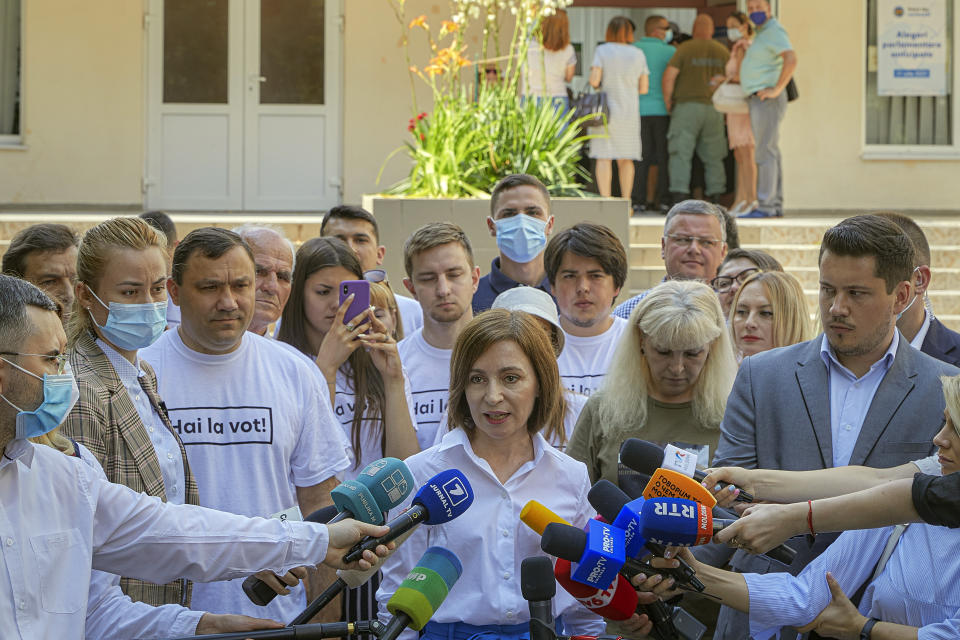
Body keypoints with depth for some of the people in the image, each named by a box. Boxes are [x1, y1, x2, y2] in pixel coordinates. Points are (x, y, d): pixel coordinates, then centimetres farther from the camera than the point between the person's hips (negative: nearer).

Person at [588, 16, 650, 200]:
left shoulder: (602, 51, -4)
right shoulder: (638, 54, 4)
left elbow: (594, 80, -13)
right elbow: (644, 88, 5)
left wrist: (595, 85, 10)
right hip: (630, 111, 3)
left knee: (604, 157, -3)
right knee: (625, 159, 10)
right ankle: (626, 202, 8)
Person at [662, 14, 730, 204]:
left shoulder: (685, 49, -5)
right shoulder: (723, 51, 7)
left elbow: (669, 76, -11)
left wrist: (668, 102, -1)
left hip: (688, 105, -4)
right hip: (714, 109, 4)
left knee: (681, 154, -5)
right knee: (713, 158, 11)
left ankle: (679, 199, -16)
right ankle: (714, 200, 10)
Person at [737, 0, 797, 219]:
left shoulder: (774, 31, -12)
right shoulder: (762, 34, 20)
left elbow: (791, 59, -28)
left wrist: (776, 90, -24)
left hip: (767, 101, -10)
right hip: (758, 102, 10)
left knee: (765, 153, -12)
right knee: (771, 153, 9)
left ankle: (766, 206, -14)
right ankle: (776, 204, 10)